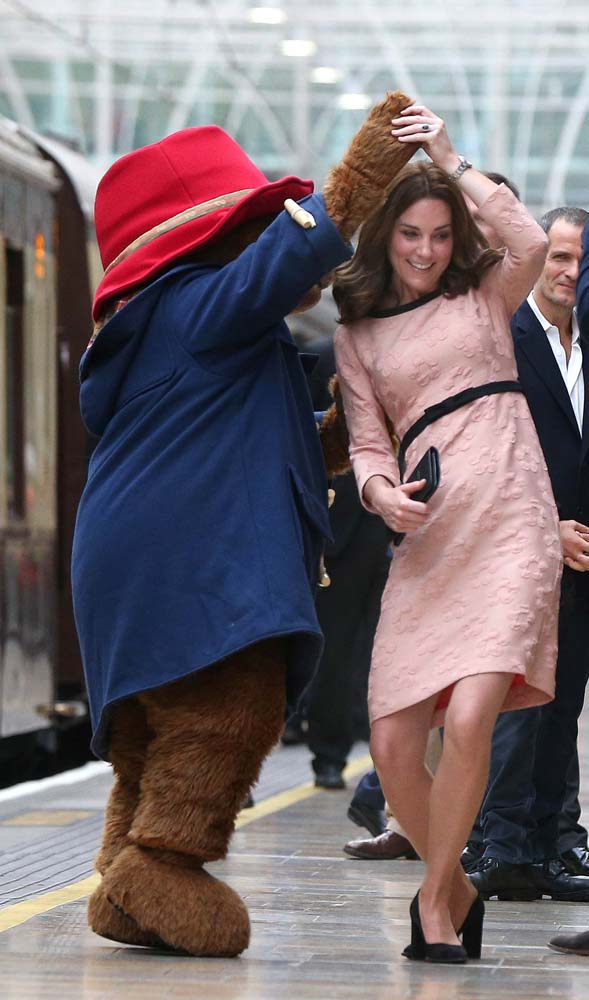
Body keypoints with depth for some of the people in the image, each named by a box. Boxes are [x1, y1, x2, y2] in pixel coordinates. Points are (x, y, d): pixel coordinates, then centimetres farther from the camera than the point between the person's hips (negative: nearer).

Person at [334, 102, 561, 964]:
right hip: (426, 540, 3)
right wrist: (380, 491, -10)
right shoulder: (358, 336, 18)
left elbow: (532, 243, -7)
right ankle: (457, 891, 18)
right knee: (393, 747, -7)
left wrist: (451, 161, -1)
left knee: (468, 720, -21)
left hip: (510, 528, -3)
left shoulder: (485, 295, 14)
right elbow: (367, 442, 13)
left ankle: (436, 898, -3)